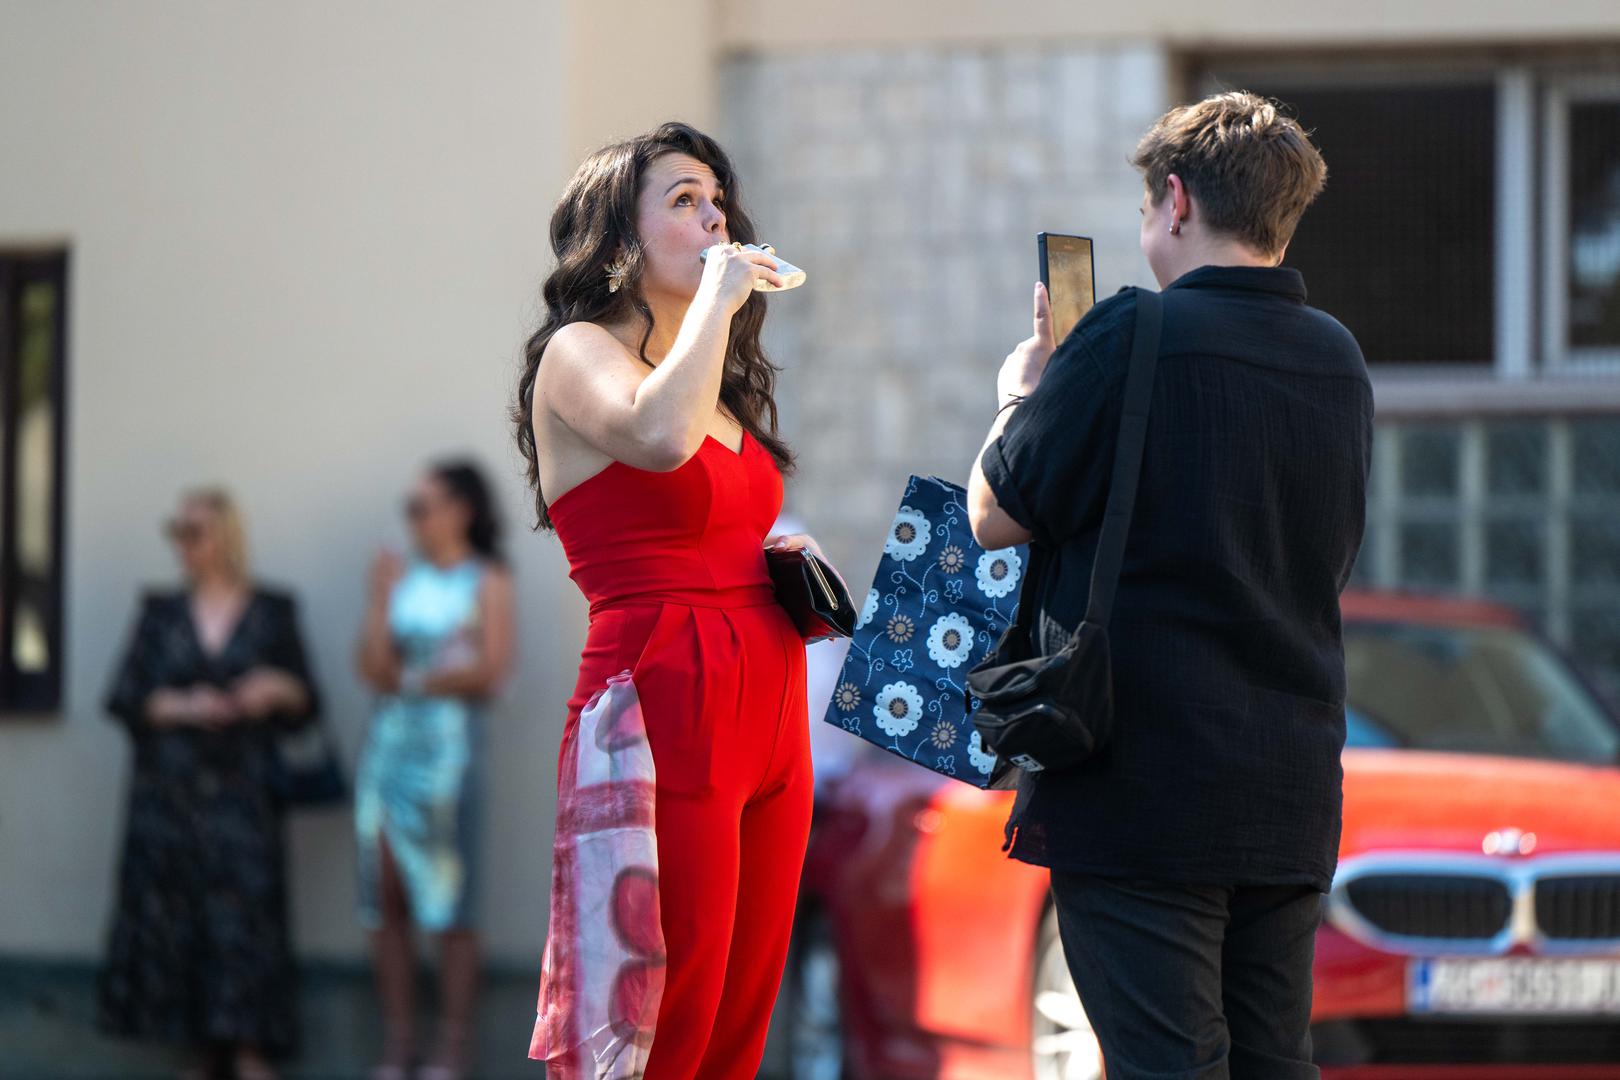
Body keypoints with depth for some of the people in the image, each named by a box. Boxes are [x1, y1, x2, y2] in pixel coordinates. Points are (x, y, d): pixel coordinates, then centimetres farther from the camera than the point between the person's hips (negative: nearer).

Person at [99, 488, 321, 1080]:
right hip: (169, 792, 2)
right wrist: (179, 708, -10)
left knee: (245, 914, -11)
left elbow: (306, 706, 11)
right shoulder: (161, 613, 12)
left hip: (241, 792, -2)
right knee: (172, 917, -3)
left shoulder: (272, 612, 8)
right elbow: (121, 697, 6)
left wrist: (282, 691, -10)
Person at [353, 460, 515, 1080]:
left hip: (449, 742, -4)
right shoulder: (402, 577, 13)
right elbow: (374, 669, 5)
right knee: (387, 901, 1)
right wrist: (381, 599, -5)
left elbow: (488, 670, -8)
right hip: (389, 743, 4)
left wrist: (412, 680, -1)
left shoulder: (486, 581, 3)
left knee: (449, 902, -6)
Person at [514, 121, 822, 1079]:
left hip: (769, 717, 8)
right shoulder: (579, 354, -3)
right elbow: (660, 436, -26)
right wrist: (716, 298, -13)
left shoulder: (723, 385, 21)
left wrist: (786, 551, 12)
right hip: (668, 712, -8)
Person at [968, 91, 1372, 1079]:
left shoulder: (1136, 337, -11)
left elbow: (995, 515, -5)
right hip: (1293, 792, 6)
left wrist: (1025, 392, 15)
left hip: (1147, 788, -6)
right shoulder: (1338, 359, 10)